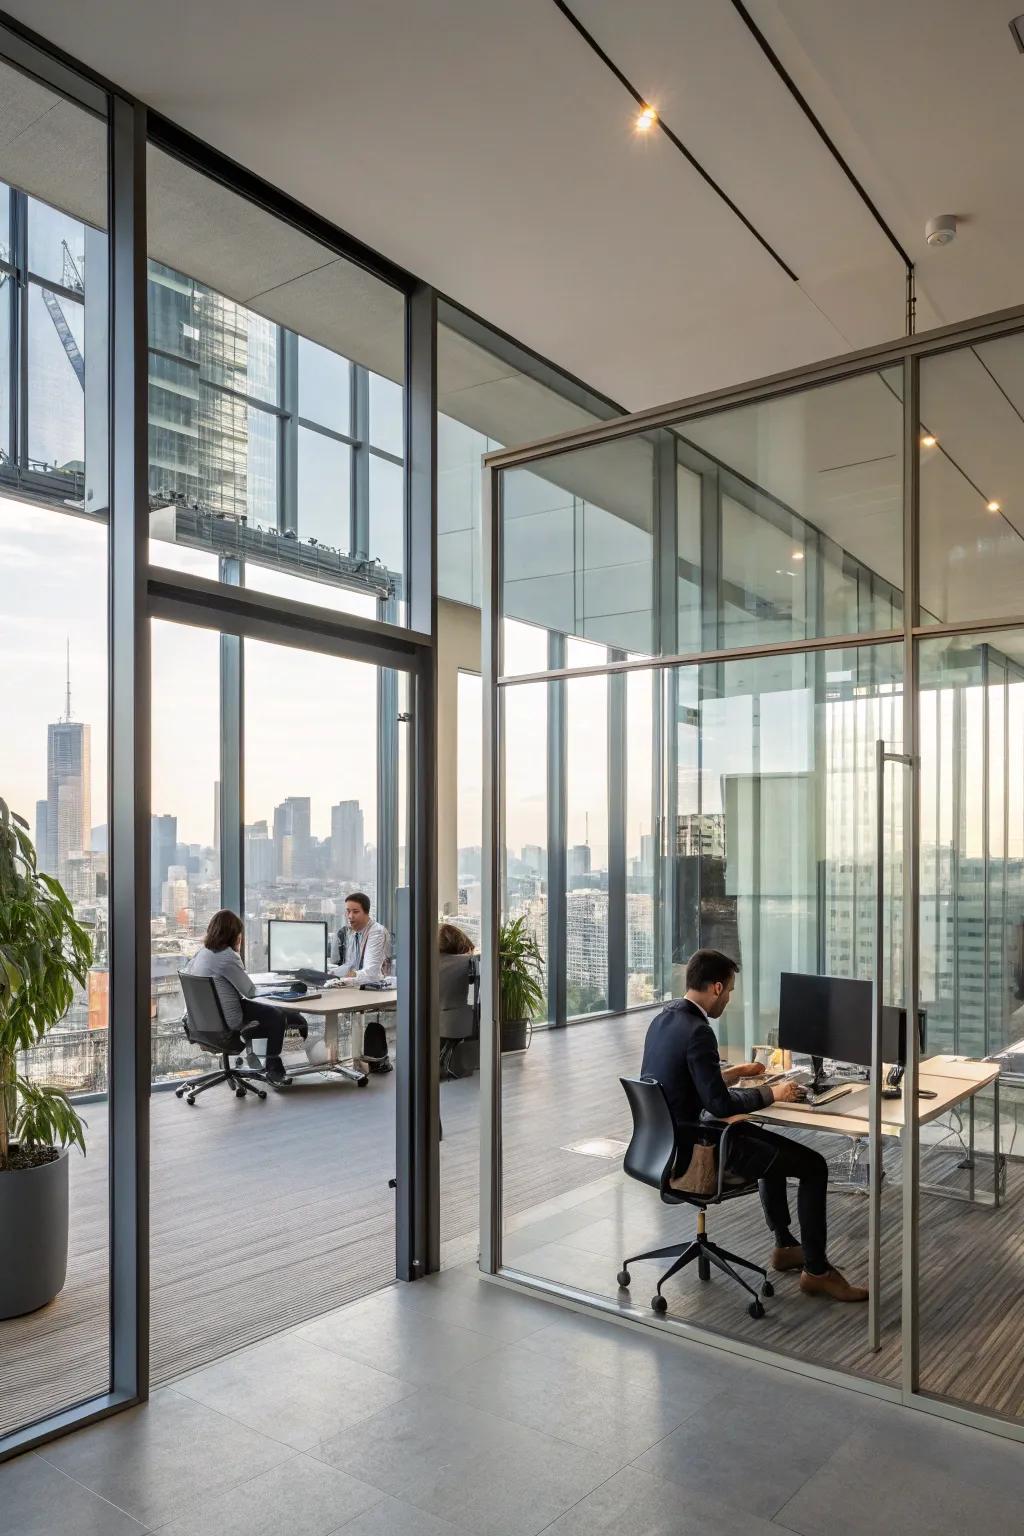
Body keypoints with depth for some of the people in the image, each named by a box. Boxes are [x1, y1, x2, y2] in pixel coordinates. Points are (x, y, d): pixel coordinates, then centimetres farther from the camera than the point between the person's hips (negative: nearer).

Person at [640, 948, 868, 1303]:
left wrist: (735, 1073, 23)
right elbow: (720, 1105, -23)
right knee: (813, 1165, 0)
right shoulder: (698, 1032, -25)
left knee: (773, 1145, 30)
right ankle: (816, 1270, 13)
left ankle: (785, 1246, 38)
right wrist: (772, 1094, -9)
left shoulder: (662, 1020, 5)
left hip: (668, 1140, 10)